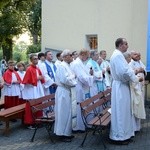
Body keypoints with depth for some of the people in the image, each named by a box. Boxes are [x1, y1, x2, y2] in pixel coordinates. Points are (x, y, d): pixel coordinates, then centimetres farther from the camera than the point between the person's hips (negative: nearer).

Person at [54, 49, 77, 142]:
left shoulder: (68, 66, 14)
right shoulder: (62, 66, -15)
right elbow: (65, 79, -23)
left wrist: (74, 77, 0)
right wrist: (75, 83, -10)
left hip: (68, 91, 10)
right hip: (63, 92, -10)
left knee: (68, 112, 14)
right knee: (64, 113, -2)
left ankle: (67, 132, 23)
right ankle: (62, 134, 7)